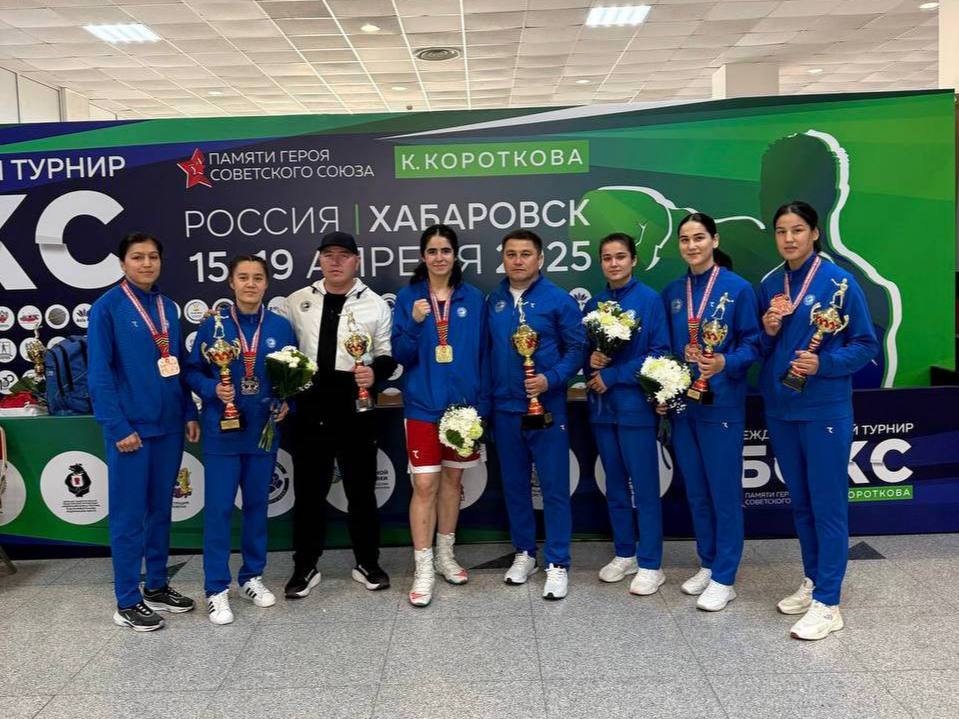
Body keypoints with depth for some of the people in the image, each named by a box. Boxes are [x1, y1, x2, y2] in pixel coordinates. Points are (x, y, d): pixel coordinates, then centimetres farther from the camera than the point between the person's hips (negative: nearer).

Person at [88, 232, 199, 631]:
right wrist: (118, 427, -15)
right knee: (129, 515, 3)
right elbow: (99, 373, -11)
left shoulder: (167, 307, 9)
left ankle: (157, 587, 28)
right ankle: (127, 602, 15)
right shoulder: (107, 307, -8)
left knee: (160, 509, 15)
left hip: (168, 424, 6)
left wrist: (190, 414, 7)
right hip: (131, 427, -6)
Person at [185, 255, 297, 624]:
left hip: (264, 429, 2)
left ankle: (252, 576, 29)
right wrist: (212, 390, -18)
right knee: (218, 508, 1)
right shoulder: (213, 324, -4)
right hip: (222, 429, -2)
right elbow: (192, 371, 0)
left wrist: (287, 403, -9)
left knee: (257, 504, 13)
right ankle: (216, 589, 13)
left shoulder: (280, 326, 1)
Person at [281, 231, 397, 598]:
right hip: (310, 405, 2)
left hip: (355, 405, -1)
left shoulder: (375, 304, 2)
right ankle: (305, 567, 23)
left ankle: (367, 563, 25)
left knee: (361, 486, 9)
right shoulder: (296, 302, 7)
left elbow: (388, 354, 3)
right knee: (308, 488, 9)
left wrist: (375, 371, -17)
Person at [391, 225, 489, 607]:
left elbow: (482, 355, 4)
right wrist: (414, 324, -21)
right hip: (423, 405, -2)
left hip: (463, 403, 2)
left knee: (452, 480, 13)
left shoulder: (473, 298, 2)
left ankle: (445, 555, 29)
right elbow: (400, 355, -4)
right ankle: (423, 570, 7)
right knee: (424, 485, -3)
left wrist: (483, 403, 0)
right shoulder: (408, 297, -1)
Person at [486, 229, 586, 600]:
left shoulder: (559, 300, -5)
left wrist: (550, 379, -19)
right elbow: (487, 350, 9)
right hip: (505, 409, 4)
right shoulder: (493, 301, 7)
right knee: (514, 485, 13)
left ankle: (557, 563, 13)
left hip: (547, 407, -4)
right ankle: (524, 552, 29)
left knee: (554, 487, 2)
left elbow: (577, 348, -5)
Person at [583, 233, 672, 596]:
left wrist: (612, 376, -15)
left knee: (645, 487, 1)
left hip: (635, 403, -5)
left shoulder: (649, 299, -6)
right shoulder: (594, 304, 10)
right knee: (615, 485, 14)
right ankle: (624, 554, 28)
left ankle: (650, 565, 13)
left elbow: (659, 353, -11)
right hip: (601, 404, 6)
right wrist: (591, 361, -10)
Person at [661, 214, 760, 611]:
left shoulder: (738, 288, -5)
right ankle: (707, 564, 29)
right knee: (696, 490, 13)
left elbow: (752, 344, -7)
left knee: (724, 491, 1)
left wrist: (724, 363, -24)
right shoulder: (672, 292, 9)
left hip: (722, 403, -5)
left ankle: (724, 579, 13)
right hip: (682, 403, 5)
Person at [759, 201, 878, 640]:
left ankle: (827, 604, 9)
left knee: (827, 505, 1)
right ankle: (812, 581, 31)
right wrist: (768, 331, -8)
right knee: (800, 502, 16)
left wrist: (822, 364, -21)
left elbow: (866, 345, -6)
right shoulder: (769, 285, 7)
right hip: (780, 409, 5)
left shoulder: (838, 282, -8)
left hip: (825, 410, -5)